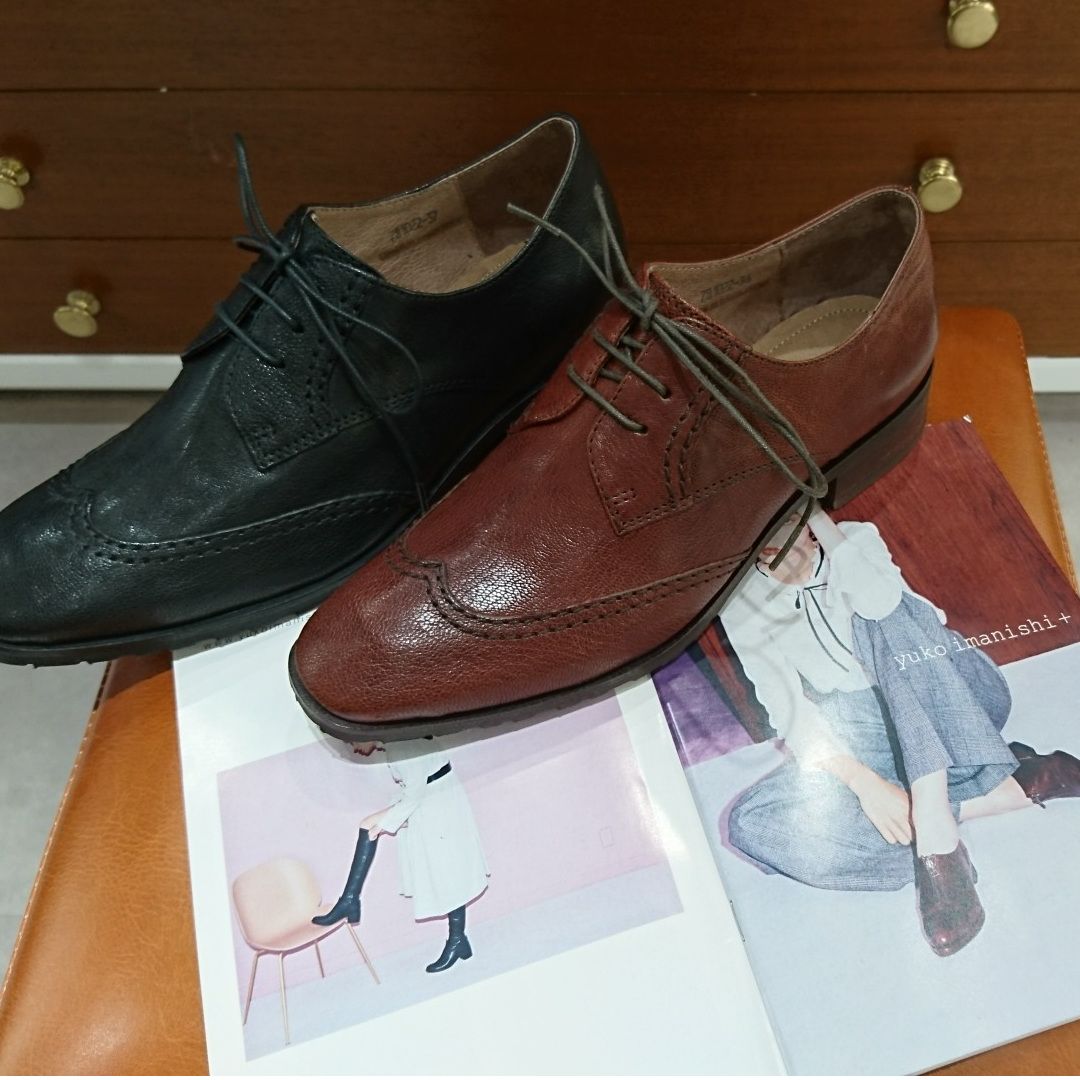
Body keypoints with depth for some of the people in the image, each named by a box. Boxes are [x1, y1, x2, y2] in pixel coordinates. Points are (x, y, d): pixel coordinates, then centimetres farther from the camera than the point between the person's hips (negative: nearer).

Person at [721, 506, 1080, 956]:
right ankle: (1014, 789, -27)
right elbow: (784, 705, -12)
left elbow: (881, 601, -26)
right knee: (750, 823, -26)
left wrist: (818, 515, -20)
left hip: (959, 709, -1)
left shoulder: (855, 537, -2)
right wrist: (862, 781, -26)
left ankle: (934, 829, -36)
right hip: (870, 741, 2)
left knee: (881, 613, -31)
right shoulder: (742, 604, -2)